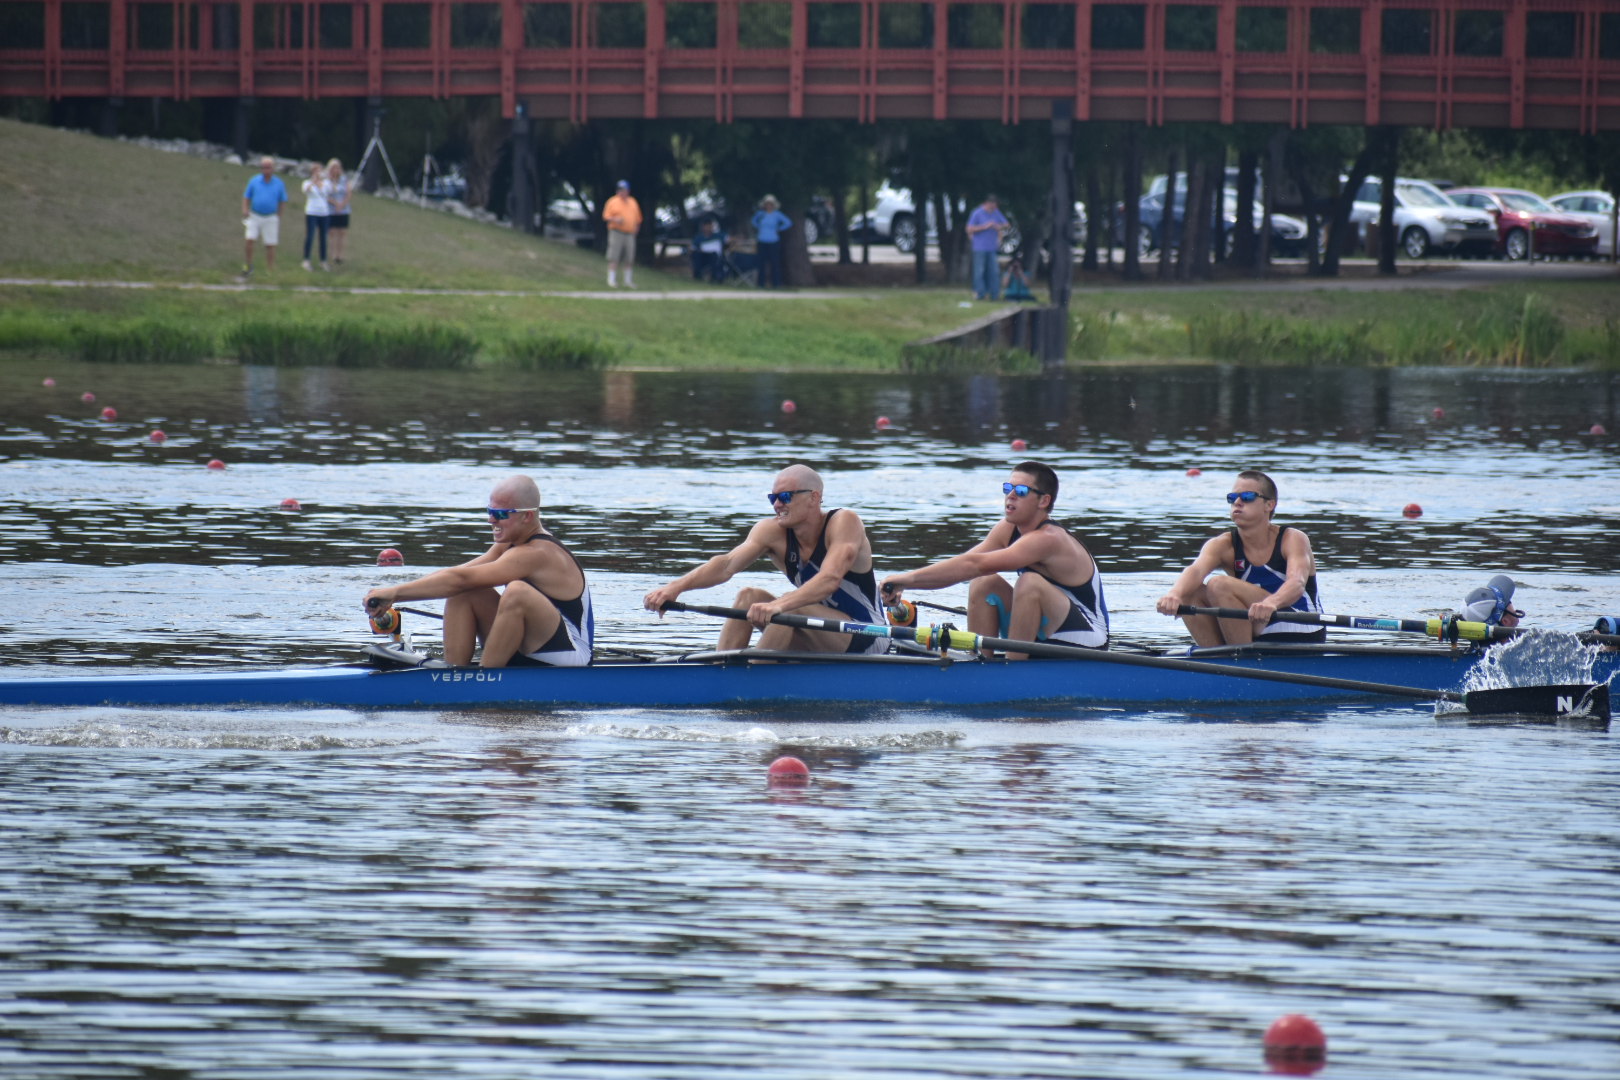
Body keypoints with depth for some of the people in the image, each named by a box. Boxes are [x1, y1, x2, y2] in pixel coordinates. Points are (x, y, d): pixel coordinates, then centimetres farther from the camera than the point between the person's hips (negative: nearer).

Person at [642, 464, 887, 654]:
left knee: (792, 603, -29)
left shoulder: (844, 522, -18)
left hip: (868, 641, -6)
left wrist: (779, 606, -50)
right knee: (749, 596, -10)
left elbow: (830, 579, -35)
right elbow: (727, 565, -18)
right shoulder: (772, 532, -4)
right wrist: (676, 587, -36)